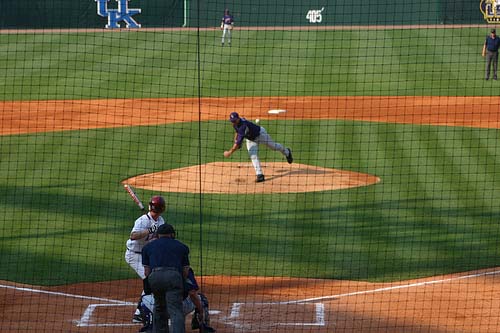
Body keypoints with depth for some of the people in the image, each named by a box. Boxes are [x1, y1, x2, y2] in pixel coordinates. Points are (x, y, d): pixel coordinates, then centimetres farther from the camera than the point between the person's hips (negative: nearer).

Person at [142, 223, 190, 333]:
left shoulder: (148, 246, 27)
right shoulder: (182, 246, 25)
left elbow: (147, 271, 19)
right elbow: (186, 271, 19)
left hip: (154, 276, 2)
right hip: (173, 275, -2)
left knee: (159, 306, 23)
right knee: (176, 310, -10)